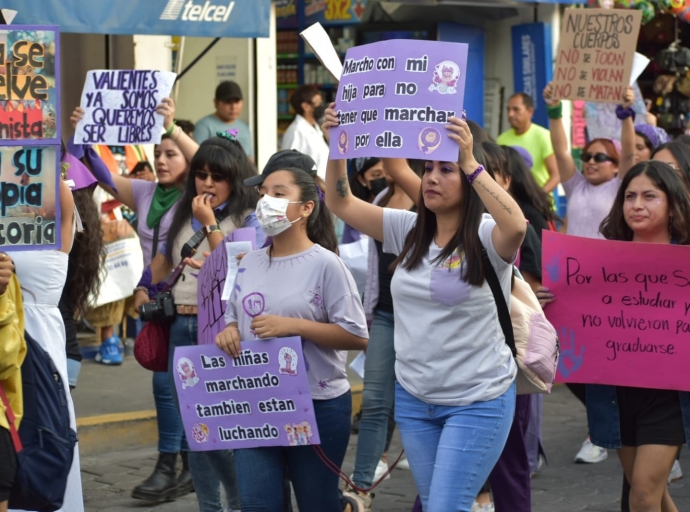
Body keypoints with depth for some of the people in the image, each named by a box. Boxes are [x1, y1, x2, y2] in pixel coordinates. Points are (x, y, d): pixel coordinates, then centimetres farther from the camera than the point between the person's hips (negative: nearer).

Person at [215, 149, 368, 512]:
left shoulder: (325, 265, -11)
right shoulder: (250, 264, 7)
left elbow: (357, 336, -14)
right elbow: (234, 319, 18)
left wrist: (294, 326, -21)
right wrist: (228, 332, -6)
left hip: (318, 407, -5)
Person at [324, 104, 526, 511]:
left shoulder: (486, 237, -14)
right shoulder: (408, 231, 4)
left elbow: (516, 225, -37)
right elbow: (341, 204, 4)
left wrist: (471, 162, -36)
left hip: (478, 401, -6)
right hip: (414, 399, 7)